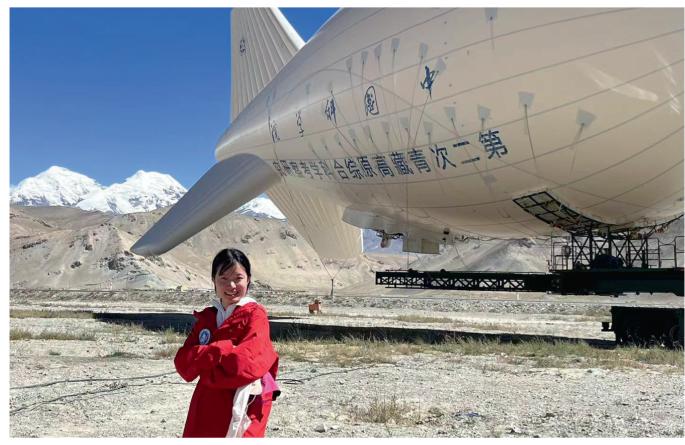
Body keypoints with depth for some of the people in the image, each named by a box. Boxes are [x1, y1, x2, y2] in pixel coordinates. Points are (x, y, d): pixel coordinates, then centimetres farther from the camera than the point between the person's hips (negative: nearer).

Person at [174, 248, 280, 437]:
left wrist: (202, 360, -6)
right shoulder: (206, 318, 11)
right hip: (204, 413, 6)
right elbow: (183, 363, 1)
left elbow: (246, 363, -20)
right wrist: (222, 350, -16)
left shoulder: (255, 315, -7)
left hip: (239, 412, -6)